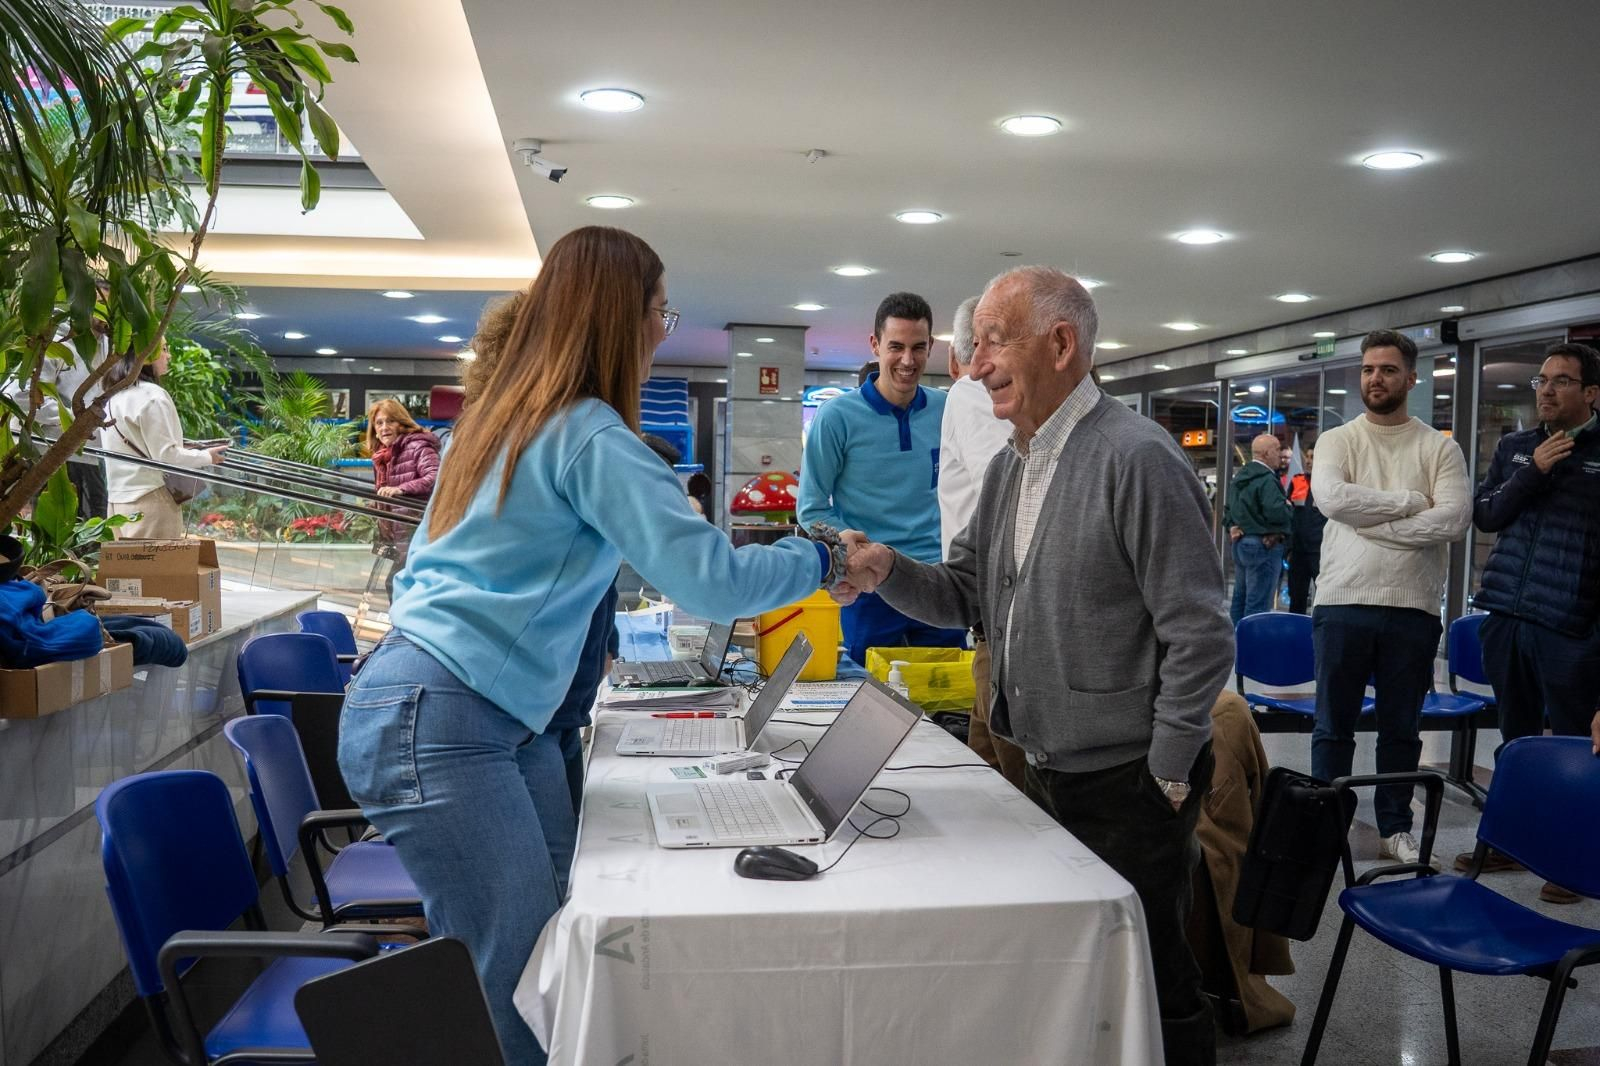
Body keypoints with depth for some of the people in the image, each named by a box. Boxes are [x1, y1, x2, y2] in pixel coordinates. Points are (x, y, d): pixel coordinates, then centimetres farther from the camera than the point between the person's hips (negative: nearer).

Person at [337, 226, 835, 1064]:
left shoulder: (505, 416, 17)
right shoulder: (588, 432, -13)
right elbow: (709, 582, -17)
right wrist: (817, 559, -2)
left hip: (421, 706, 10)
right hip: (439, 724, -10)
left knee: (503, 975, 11)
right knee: (525, 993, -5)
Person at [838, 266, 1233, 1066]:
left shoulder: (1136, 458, -18)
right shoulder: (1010, 466, 9)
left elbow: (1201, 636, -18)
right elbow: (964, 594, 10)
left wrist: (1166, 775, -15)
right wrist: (886, 571, -8)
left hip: (1128, 783, -8)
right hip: (1047, 774, 8)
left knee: (1150, 980, 6)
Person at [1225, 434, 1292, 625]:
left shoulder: (1239, 477, 12)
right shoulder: (1266, 480, -18)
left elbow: (1229, 508, 19)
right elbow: (1276, 513, -25)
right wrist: (1288, 506, -7)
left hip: (1241, 543, 10)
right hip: (1264, 545, -10)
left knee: (1240, 598, 16)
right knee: (1258, 603, -6)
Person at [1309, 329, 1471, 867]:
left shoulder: (1440, 448, 4)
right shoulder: (1337, 440, 4)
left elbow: (1454, 519, -11)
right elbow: (1331, 497, -15)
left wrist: (1371, 524, -14)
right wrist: (1409, 501, -11)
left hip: (1413, 607, 1)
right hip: (1343, 602, 0)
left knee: (1401, 729, 12)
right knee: (1333, 727, 8)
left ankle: (1395, 829, 26)